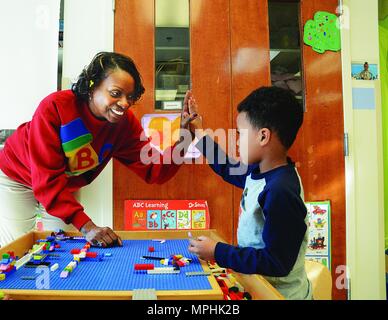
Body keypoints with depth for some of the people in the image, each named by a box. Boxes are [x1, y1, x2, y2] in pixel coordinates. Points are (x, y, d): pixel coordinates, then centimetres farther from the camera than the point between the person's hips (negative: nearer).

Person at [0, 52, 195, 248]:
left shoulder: (125, 123, -20)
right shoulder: (55, 107, -34)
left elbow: (154, 172, -23)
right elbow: (48, 180, -36)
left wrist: (183, 140, -39)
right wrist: (86, 226, -44)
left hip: (65, 188, 4)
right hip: (16, 180, -3)